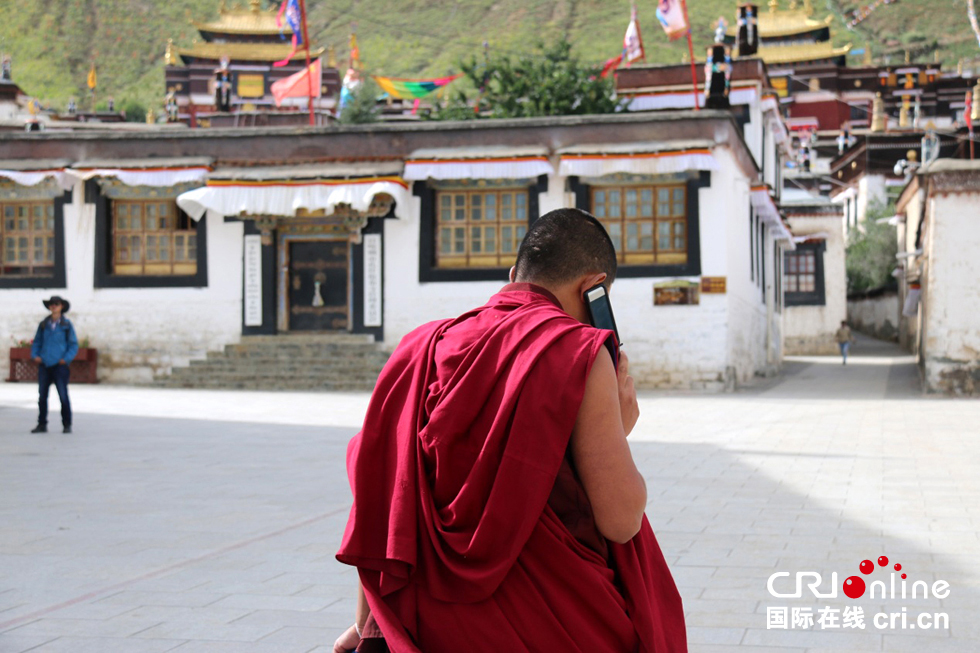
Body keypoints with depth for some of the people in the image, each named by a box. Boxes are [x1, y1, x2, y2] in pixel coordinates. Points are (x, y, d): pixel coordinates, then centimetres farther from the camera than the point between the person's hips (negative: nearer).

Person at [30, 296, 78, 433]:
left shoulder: (66, 324, 2)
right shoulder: (44, 324, 10)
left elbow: (74, 344, 2)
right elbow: (37, 342, 17)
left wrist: (66, 358, -10)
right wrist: (35, 355, 1)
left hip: (59, 365, -3)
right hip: (44, 364, 3)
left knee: (63, 396, -5)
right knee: (42, 396, 6)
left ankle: (67, 424, 4)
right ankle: (42, 424, 15)